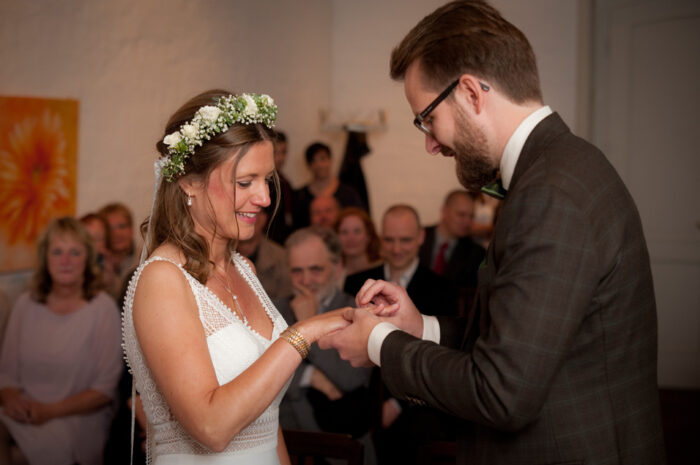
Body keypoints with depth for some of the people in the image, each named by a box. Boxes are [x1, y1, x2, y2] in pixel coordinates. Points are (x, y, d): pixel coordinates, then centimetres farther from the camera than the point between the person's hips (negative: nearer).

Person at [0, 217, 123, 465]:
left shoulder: (103, 308, -2)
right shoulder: (25, 305, 12)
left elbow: (106, 388, -4)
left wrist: (51, 410, -14)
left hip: (80, 419, -3)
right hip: (27, 415, 4)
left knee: (48, 437, -34)